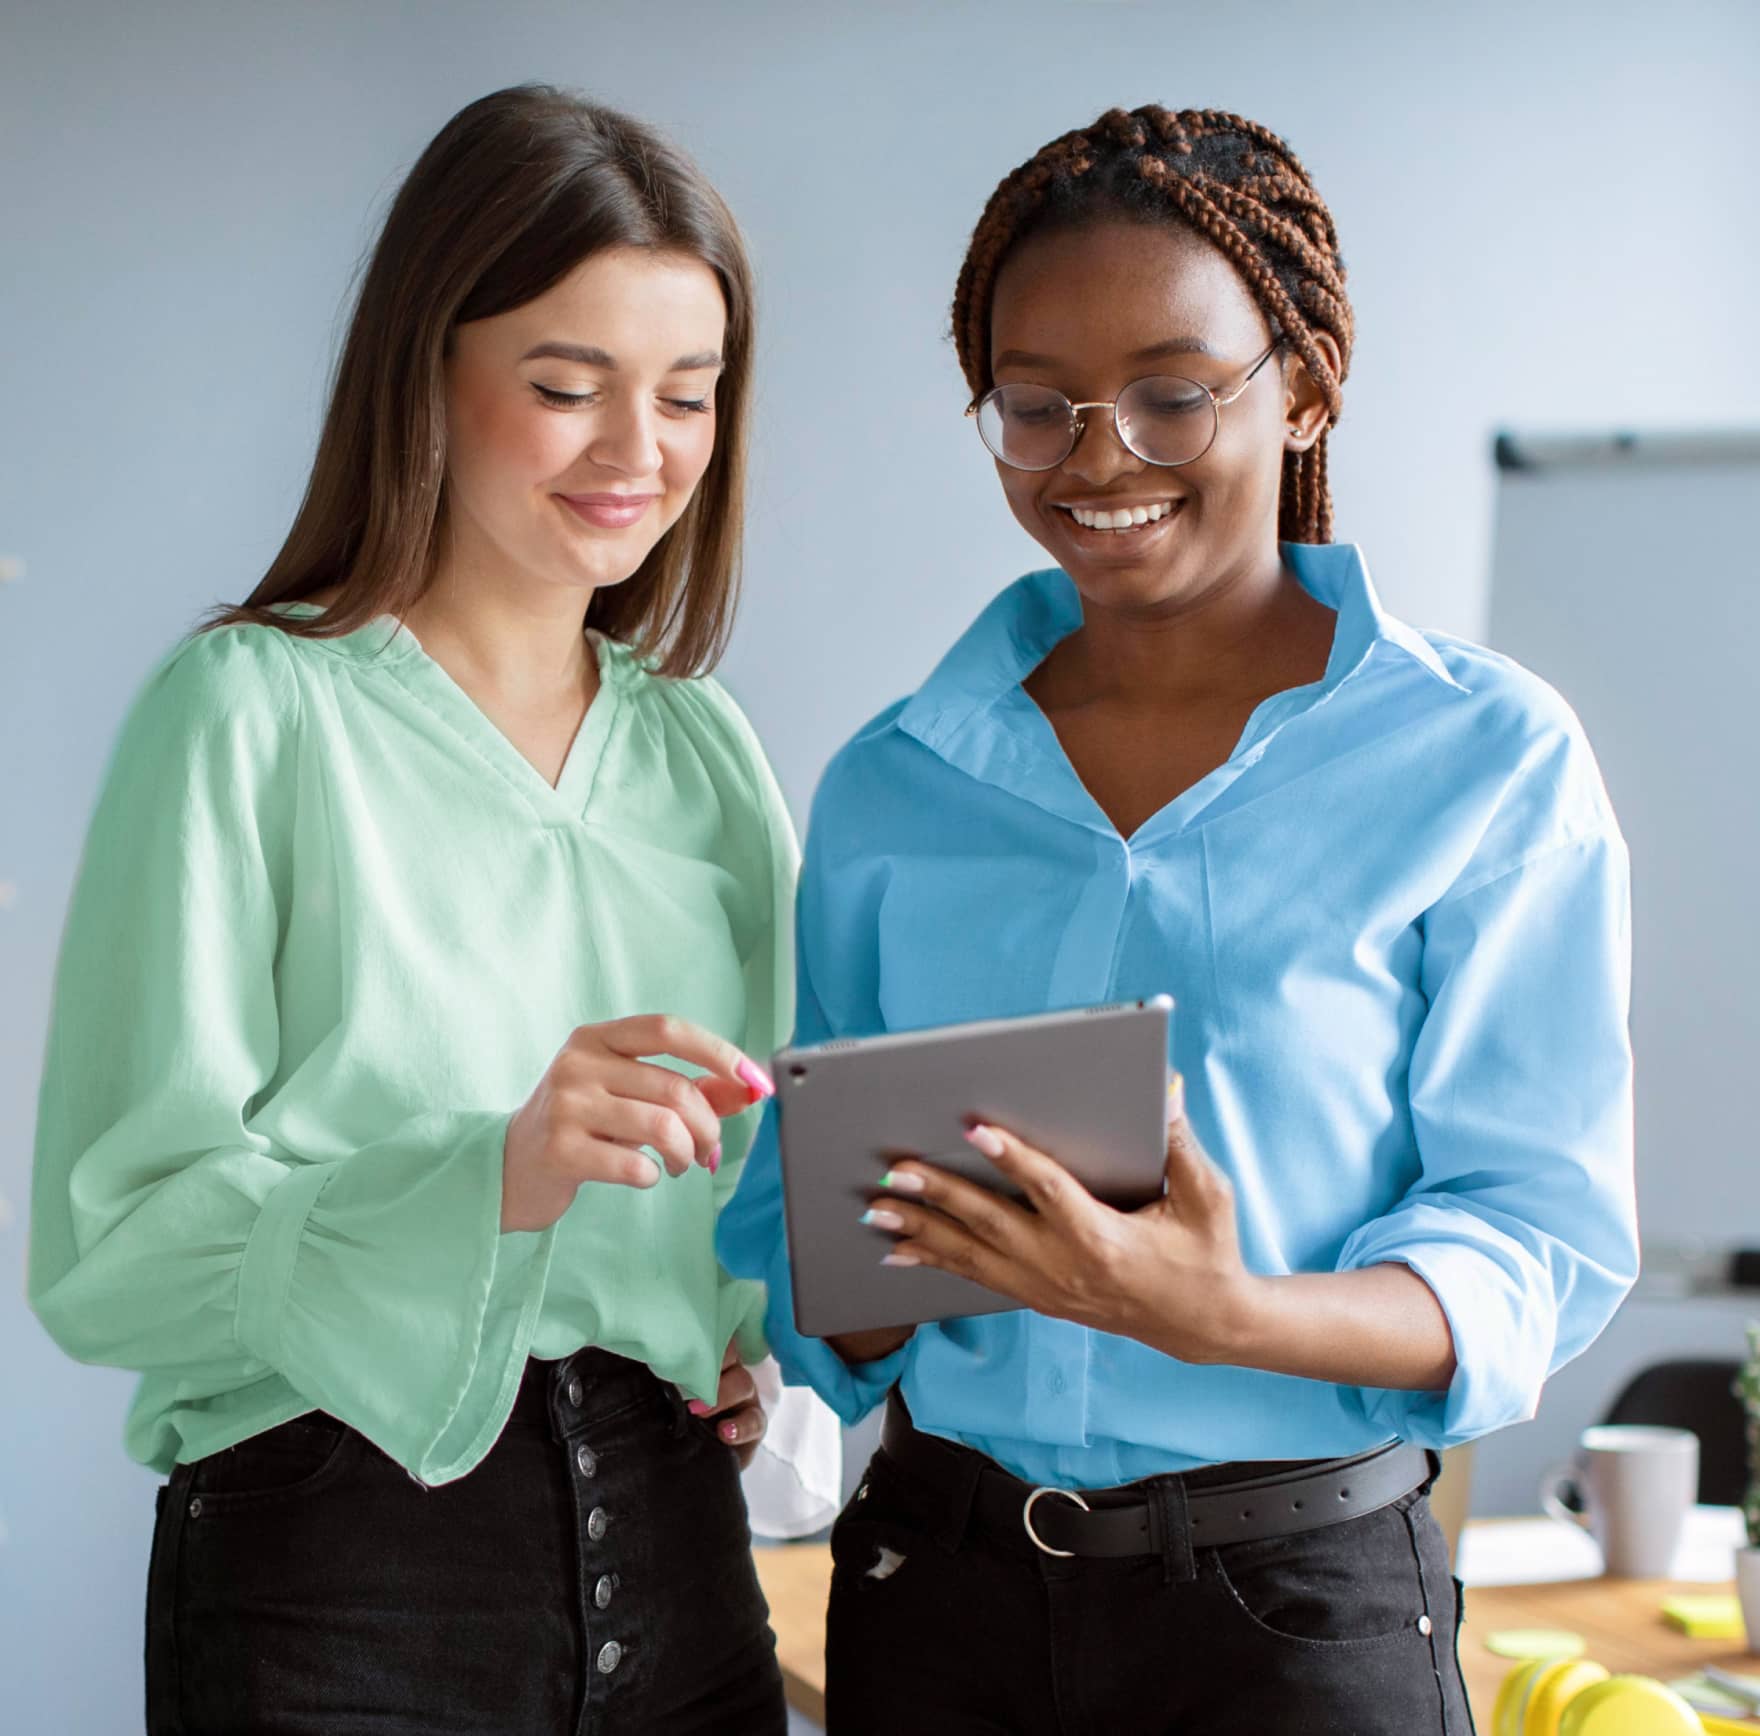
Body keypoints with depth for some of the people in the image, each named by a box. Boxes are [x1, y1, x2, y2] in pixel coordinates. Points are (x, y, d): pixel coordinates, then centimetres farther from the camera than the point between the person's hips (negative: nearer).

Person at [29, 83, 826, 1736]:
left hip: (670, 1542, 5)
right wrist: (494, 1177, -28)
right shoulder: (251, 711, -8)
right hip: (339, 1553, -5)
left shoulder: (705, 749, 9)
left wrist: (775, 1354, 1)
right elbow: (112, 1249, -15)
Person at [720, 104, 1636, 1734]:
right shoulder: (888, 787, 6)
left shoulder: (1489, 758, -5)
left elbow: (1540, 1246, -9)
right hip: (935, 1581, 3)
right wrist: (887, 1274, -16)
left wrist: (1227, 1313, -26)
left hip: (1298, 1599, -3)